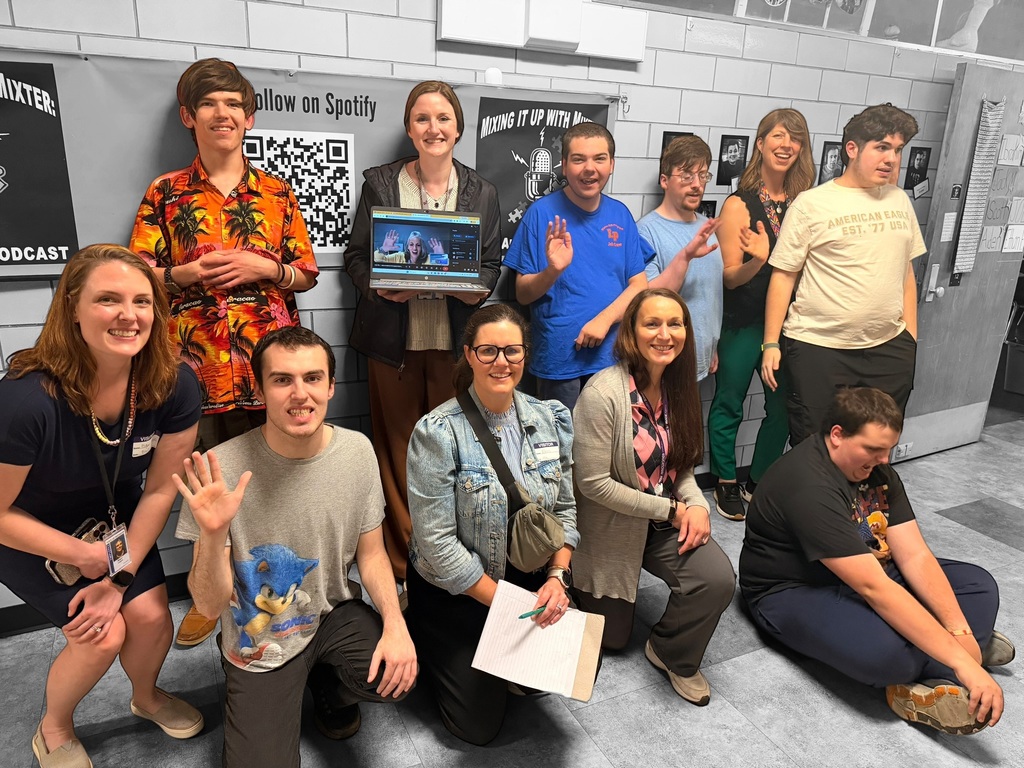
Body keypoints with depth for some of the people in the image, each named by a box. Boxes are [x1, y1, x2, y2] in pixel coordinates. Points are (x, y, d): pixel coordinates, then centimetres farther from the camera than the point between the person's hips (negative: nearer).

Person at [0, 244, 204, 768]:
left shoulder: (176, 386, -24)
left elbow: (159, 489, -13)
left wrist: (121, 578, -11)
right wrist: (82, 555, -17)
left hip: (114, 518, 4)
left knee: (152, 618, -6)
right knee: (104, 635, -12)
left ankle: (146, 696, 32)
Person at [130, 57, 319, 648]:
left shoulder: (277, 192, 9)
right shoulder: (166, 193, 7)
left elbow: (306, 275, 9)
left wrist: (265, 268, -10)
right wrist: (185, 273, -12)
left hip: (270, 364, 0)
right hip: (197, 364, 0)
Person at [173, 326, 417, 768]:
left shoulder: (357, 451, -11)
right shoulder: (222, 470, -21)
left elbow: (370, 551, 1)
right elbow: (209, 606, -16)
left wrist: (395, 623, -16)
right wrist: (212, 534, -36)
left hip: (336, 614, 3)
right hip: (260, 644, -2)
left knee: (400, 674, -21)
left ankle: (326, 686, 14)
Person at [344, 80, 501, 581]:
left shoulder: (481, 192, 9)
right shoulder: (380, 183, 6)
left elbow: (492, 266, 10)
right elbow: (355, 256, 7)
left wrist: (471, 286, -12)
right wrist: (382, 286, -13)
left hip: (454, 340, 1)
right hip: (394, 338, 0)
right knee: (398, 448, 4)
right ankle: (401, 564, 19)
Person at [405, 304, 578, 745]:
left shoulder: (552, 420, -4)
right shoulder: (438, 432, -20)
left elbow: (566, 509, 3)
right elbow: (437, 543, -20)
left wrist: (557, 576, -12)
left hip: (531, 580, 5)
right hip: (453, 591, -4)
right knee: (478, 724, -2)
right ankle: (423, 636, 24)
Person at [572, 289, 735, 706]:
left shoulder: (677, 388, -3)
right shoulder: (602, 394, -25)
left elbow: (680, 465, 7)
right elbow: (593, 484, -23)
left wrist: (696, 504, -14)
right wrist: (671, 509, -18)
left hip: (665, 526, 5)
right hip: (610, 529, -4)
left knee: (718, 578, -22)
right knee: (611, 638, 11)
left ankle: (671, 653, 7)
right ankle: (582, 590, 43)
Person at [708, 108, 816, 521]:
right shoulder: (739, 204, -10)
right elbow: (729, 277, -10)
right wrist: (757, 260, -28)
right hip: (743, 323, -5)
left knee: (781, 407, 13)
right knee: (729, 405, 8)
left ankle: (760, 482, 32)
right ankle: (726, 483, 27)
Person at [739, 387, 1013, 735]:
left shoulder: (875, 468, -3)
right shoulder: (809, 486, -31)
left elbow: (915, 556, -6)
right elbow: (874, 588, -34)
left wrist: (961, 632, -19)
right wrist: (961, 659, -33)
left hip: (867, 572, 9)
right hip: (793, 591, -9)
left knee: (979, 585, -1)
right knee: (884, 651, -37)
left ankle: (935, 683, -20)